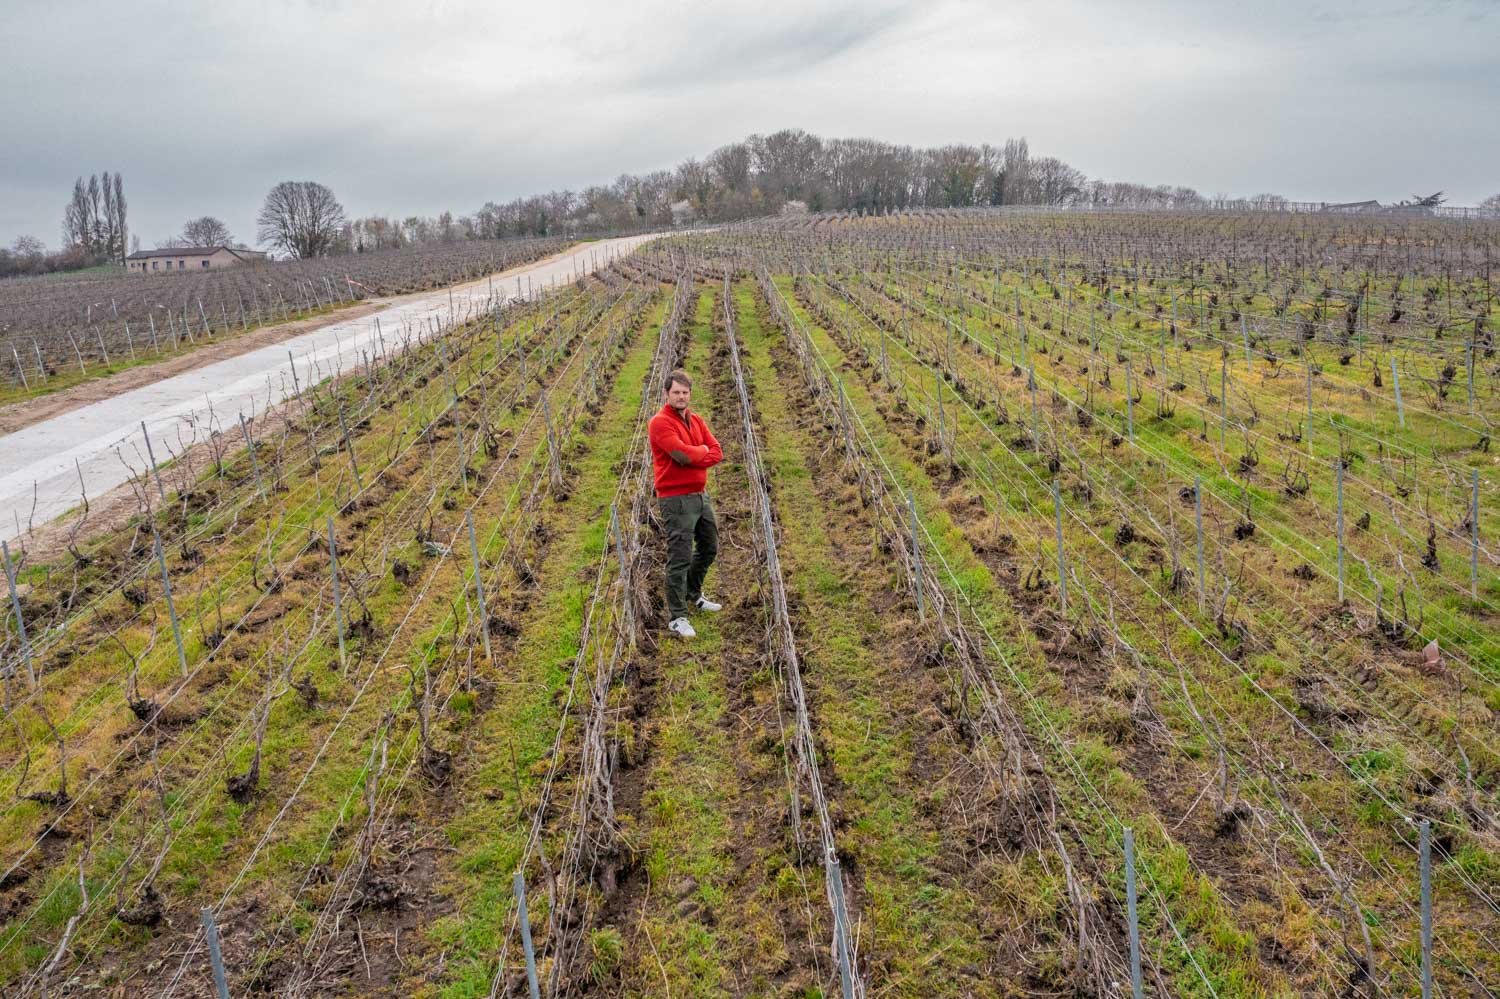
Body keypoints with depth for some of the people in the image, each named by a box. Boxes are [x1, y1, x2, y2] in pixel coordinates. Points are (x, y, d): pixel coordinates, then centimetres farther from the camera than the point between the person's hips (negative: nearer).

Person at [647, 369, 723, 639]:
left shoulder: (696, 420, 11)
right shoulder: (660, 423, -13)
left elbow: (717, 453, 2)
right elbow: (684, 454, -24)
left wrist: (692, 458, -14)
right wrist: (703, 449, -4)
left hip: (701, 495, 8)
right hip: (676, 500, -8)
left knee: (709, 548, 21)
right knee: (680, 559, -6)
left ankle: (693, 596, 41)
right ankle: (676, 617, 3)